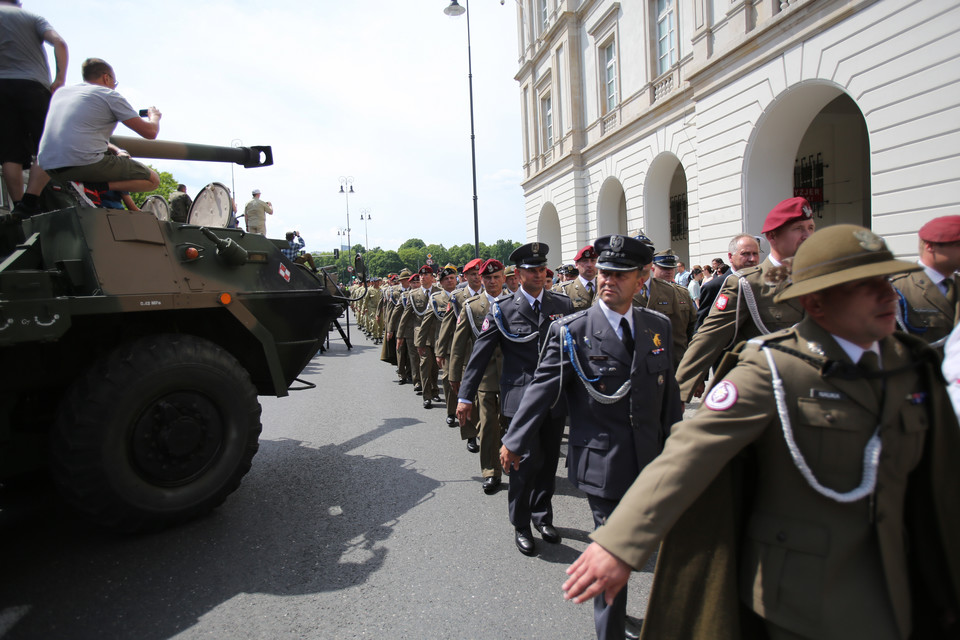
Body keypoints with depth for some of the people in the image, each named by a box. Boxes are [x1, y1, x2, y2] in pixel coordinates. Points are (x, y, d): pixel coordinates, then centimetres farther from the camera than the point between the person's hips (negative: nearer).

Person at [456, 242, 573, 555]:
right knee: (528, 459, -7)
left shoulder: (563, 304, 5)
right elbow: (480, 353, -2)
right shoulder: (502, 308, -3)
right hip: (520, 396, -3)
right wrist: (465, 395, -5)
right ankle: (520, 524, 15)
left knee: (549, 459, 13)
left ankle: (542, 516, 34)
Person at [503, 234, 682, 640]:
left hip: (650, 460, 5)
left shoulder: (658, 326, 4)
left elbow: (668, 390, 11)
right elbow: (542, 389, -6)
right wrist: (514, 441, -3)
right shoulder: (570, 331, -10)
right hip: (602, 464, -4)